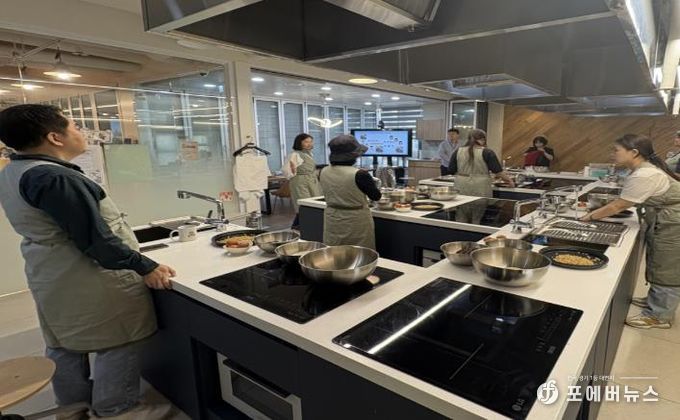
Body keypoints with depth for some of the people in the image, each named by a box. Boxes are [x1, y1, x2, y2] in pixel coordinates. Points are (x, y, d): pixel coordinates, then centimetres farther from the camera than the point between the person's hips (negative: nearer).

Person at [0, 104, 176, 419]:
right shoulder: (54, 178, -26)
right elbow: (95, 239, -27)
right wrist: (145, 267, -20)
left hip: (52, 277, 10)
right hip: (92, 281, -10)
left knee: (66, 344, 21)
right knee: (117, 344, 5)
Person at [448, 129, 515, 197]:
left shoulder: (458, 152, 3)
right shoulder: (487, 152, -5)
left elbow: (451, 171, 8)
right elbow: (498, 171, -5)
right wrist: (509, 180, 10)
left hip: (461, 188, 3)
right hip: (480, 188, -3)